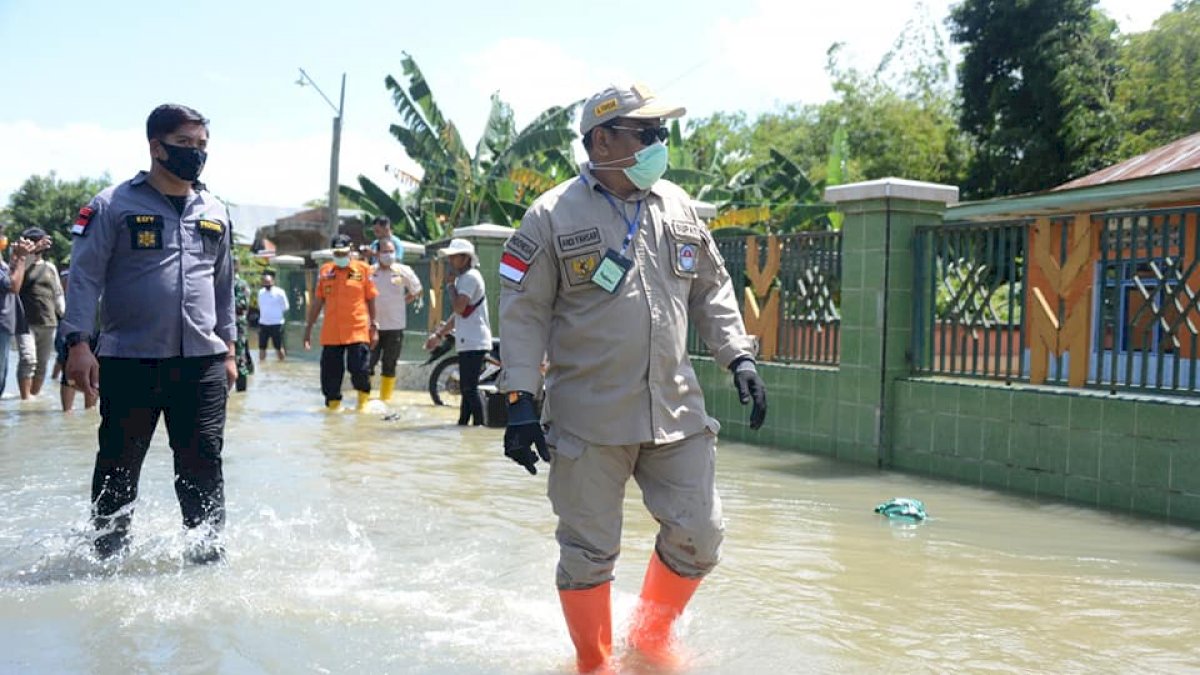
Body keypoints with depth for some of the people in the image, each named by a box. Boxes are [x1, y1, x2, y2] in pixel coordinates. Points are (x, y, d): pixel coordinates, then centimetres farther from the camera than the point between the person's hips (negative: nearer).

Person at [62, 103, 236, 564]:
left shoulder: (216, 213, 12)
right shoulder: (114, 205, -2)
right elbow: (85, 277, -5)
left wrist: (228, 349, 15)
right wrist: (78, 343, -13)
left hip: (201, 362, 3)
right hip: (129, 362, -3)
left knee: (203, 465, 5)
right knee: (118, 467, 7)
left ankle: (209, 552, 16)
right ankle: (109, 553, 23)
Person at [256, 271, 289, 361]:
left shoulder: (279, 292, -7)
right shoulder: (261, 292, 8)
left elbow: (285, 307, -2)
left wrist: (277, 316, 0)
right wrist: (264, 316, 10)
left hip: (276, 324, -5)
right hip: (263, 324, 5)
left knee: (279, 347, 1)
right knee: (262, 347, 8)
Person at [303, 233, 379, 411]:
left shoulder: (363, 269, 3)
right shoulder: (325, 271, 10)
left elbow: (371, 301, 5)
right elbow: (318, 302, 15)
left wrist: (374, 326, 2)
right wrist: (308, 328, 14)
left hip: (358, 331, -3)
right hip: (330, 333, 3)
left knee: (360, 370, -6)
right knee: (330, 374, 4)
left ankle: (362, 403, 18)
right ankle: (332, 405, 19)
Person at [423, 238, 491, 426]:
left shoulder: (470, 277, -11)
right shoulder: (462, 278, 20)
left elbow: (458, 307, -22)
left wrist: (450, 284, -9)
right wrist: (439, 335, 23)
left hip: (474, 342, -10)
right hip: (468, 342, 10)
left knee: (470, 388, -11)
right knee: (466, 388, 14)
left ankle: (479, 424, -9)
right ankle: (462, 424, 21)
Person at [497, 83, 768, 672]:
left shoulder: (678, 206, 10)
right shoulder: (552, 216, -5)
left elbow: (711, 291, 17)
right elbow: (523, 312, -5)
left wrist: (739, 357, 7)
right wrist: (520, 401, -11)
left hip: (676, 413, 5)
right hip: (588, 419, -4)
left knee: (699, 537, 7)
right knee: (590, 552, 5)